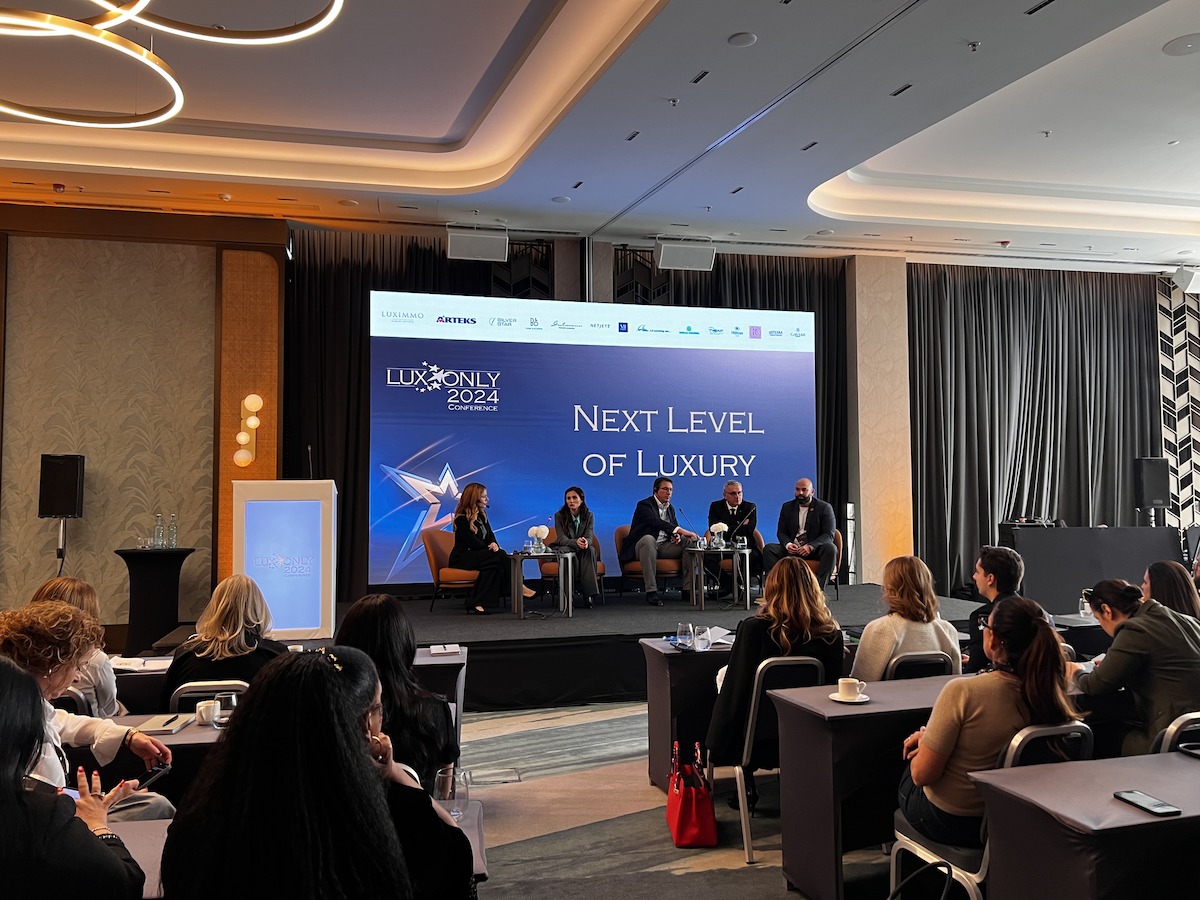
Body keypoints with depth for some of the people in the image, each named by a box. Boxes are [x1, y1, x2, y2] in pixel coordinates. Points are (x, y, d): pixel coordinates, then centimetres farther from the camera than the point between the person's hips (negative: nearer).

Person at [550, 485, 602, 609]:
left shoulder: (589, 516, -2)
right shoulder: (559, 516, -7)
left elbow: (590, 538, -14)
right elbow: (562, 539, -19)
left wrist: (586, 542, -42)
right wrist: (576, 542, -42)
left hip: (582, 552, 2)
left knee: (590, 550, -33)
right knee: (566, 550, -37)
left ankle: (589, 594, -41)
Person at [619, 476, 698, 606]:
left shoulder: (670, 508, 17)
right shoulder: (644, 505, -9)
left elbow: (675, 526, 20)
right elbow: (657, 522, -27)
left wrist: (677, 536, -8)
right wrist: (680, 531, -39)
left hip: (664, 546, 7)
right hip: (644, 546, -7)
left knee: (688, 542, -13)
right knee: (648, 538, -41)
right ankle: (651, 591, -43)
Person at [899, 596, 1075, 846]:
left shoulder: (962, 692, -31)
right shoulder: (1048, 694, -13)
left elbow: (922, 775, -24)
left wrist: (924, 743, -2)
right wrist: (931, 739, 11)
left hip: (949, 822, -5)